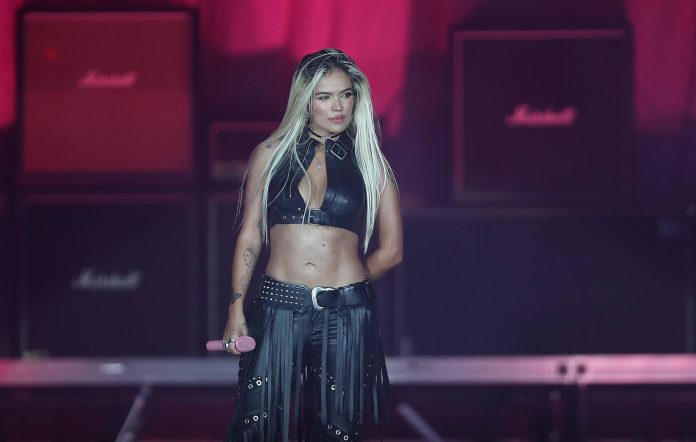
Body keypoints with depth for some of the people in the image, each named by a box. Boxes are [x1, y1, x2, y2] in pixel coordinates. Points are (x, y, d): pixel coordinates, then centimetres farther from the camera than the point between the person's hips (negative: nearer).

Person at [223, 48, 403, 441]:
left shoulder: (370, 163, 7)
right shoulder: (271, 155, 8)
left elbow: (391, 250, 9)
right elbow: (250, 236, 7)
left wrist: (347, 287, 10)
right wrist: (237, 309, 1)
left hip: (346, 318, 0)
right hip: (279, 309, 0)